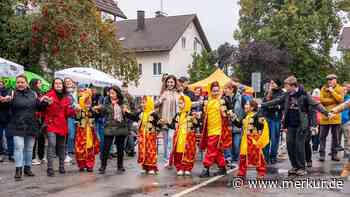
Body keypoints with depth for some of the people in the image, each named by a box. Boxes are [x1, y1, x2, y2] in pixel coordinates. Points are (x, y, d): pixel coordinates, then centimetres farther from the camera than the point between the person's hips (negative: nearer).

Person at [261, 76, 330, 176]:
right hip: (290, 125, 5)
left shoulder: (304, 95, -9)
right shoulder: (287, 95, 6)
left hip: (301, 125, -5)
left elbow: (315, 104, -12)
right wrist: (262, 105, 11)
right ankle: (295, 166, 18)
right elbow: (275, 101, 12)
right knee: (290, 144, 5)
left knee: (299, 145, -4)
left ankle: (301, 168, 9)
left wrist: (326, 113, -22)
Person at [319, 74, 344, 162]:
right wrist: (334, 100, -13)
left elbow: (341, 99, -12)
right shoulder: (323, 89, 5)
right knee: (322, 136, 0)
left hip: (335, 116, 0)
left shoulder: (340, 89, 5)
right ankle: (322, 154, 5)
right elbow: (322, 100, -8)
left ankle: (334, 154, 16)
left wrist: (332, 91, -14)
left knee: (335, 137, 7)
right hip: (325, 116, 0)